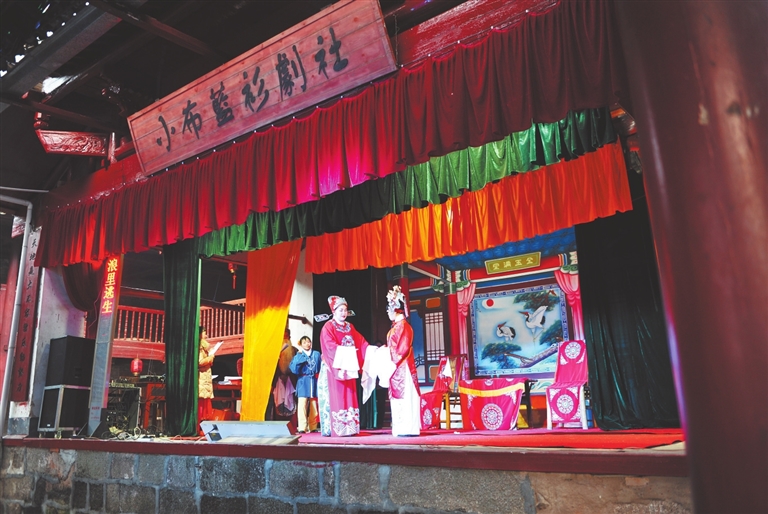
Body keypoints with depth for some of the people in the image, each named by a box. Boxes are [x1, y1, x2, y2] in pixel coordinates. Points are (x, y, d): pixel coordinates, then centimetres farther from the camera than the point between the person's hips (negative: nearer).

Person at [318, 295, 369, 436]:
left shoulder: (350, 327, 15)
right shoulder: (328, 327, -4)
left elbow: (361, 342, 11)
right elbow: (330, 347, -16)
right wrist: (346, 351, -24)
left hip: (348, 367, 6)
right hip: (335, 368, -6)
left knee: (349, 397, 4)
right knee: (336, 397, -6)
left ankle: (348, 428, 7)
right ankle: (336, 429, -4)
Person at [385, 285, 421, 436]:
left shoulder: (403, 326, -12)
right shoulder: (396, 326, 16)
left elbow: (403, 348, -17)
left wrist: (393, 361, -17)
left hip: (402, 366, -9)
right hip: (397, 366, 9)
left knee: (405, 395, -7)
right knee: (399, 396, 9)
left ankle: (408, 428, -3)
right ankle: (402, 428, 13)